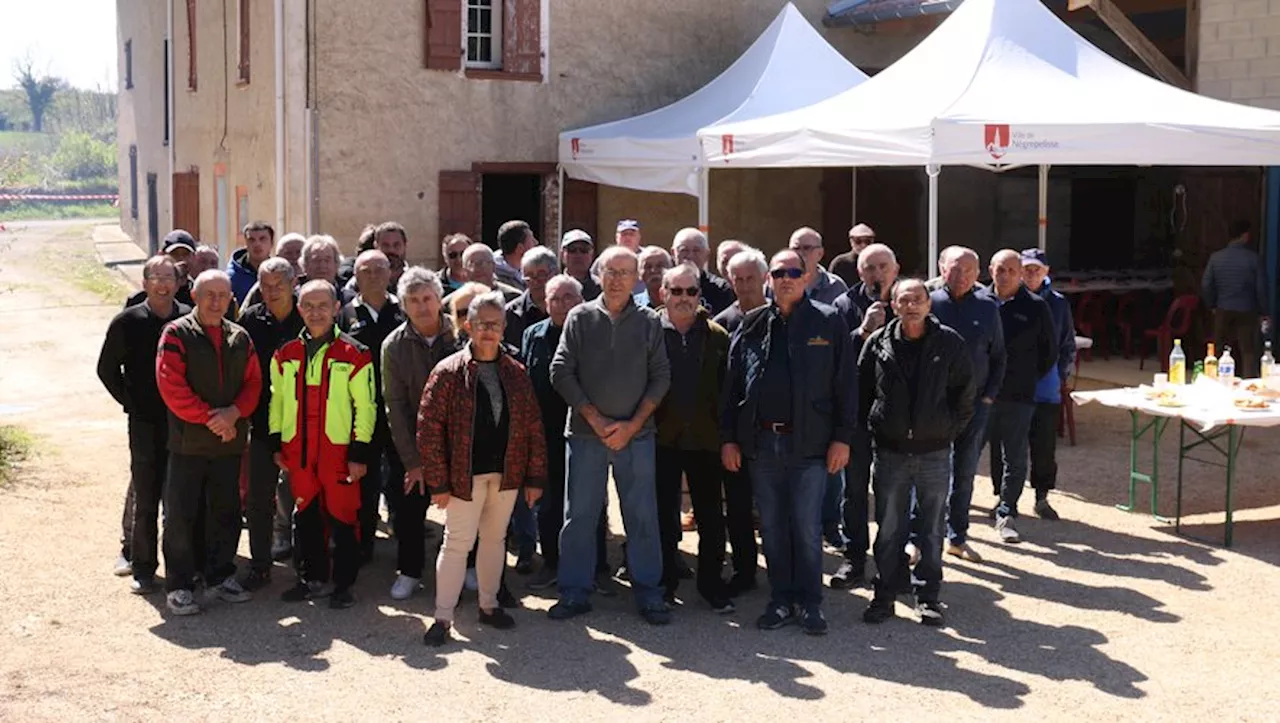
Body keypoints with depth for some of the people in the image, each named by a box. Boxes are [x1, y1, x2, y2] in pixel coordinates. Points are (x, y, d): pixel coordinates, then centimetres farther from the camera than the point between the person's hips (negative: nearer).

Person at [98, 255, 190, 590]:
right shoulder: (127, 322, -1)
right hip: (145, 422, -1)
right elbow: (107, 368, 8)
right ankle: (142, 566, 15)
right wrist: (130, 402, 2)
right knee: (144, 494, 3)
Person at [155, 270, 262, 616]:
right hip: (188, 441, -4)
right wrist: (209, 418, -14)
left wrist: (234, 413, -11)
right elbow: (171, 386, -12)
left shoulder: (239, 337, 10)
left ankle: (221, 576, 24)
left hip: (229, 441, 5)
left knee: (226, 510, 12)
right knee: (181, 514, -1)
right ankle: (179, 585, 7)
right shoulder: (176, 334, -5)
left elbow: (253, 382, 8)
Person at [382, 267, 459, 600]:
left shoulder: (460, 336, -8)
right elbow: (395, 406, -5)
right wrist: (412, 460, -8)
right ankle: (409, 572, 21)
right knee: (409, 509, 4)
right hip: (415, 442, 1)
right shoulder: (394, 346, -5)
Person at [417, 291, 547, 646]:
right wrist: (438, 482, -12)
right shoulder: (448, 372, -7)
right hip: (466, 474, -4)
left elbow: (533, 427, 7)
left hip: (506, 472, 4)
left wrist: (535, 476, 3)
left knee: (494, 539, 15)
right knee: (457, 542, -2)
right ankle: (443, 617, 5)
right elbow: (429, 429, -9)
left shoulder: (515, 373, 5)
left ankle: (489, 605, 29)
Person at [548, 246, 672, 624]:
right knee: (579, 514, 4)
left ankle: (648, 593, 12)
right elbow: (561, 372, -1)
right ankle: (574, 593, 14)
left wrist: (632, 425, -8)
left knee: (643, 515, 3)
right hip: (586, 433, 0)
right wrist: (594, 418, -8)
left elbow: (660, 377, 2)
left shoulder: (648, 322, 5)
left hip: (636, 434, 0)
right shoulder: (580, 318, 3)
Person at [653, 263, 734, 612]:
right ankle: (665, 582, 20)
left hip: (705, 439, 1)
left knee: (711, 517, 6)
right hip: (662, 438, -1)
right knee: (664, 515, 8)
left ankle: (711, 584, 19)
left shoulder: (717, 336, 4)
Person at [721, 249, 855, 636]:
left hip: (808, 443, -3)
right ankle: (781, 600, 20)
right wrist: (728, 437, 5)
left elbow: (846, 384, 0)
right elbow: (732, 385, 10)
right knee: (772, 527, 10)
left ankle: (810, 603, 12)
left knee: (807, 527, 0)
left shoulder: (829, 323, 1)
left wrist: (841, 437, -6)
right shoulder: (752, 326, 9)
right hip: (761, 442, 3)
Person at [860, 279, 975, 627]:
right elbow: (862, 392, 9)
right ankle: (885, 594, 17)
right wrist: (874, 427, 8)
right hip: (890, 451, 0)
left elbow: (964, 393, 4)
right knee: (889, 529, 7)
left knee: (932, 529, 8)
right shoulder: (878, 344, -2)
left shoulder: (949, 343, -3)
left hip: (934, 452, 0)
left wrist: (950, 430, 3)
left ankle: (928, 595, 18)